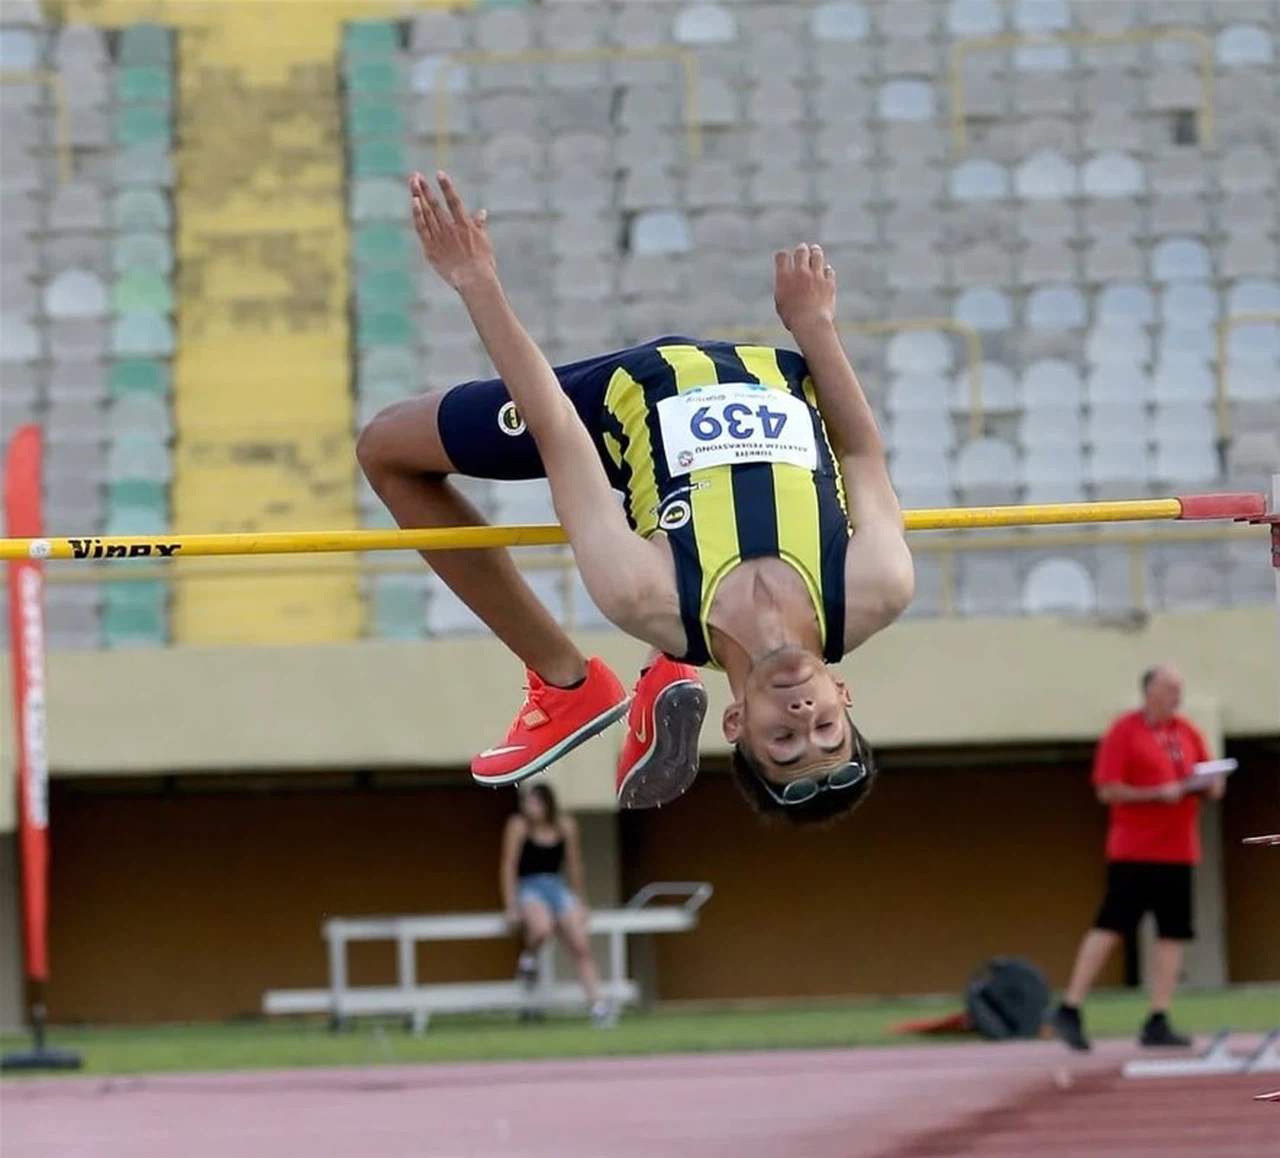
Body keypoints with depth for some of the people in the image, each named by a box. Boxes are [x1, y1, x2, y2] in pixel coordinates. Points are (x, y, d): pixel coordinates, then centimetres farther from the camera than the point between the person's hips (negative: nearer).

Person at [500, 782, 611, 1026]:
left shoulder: (566, 827, 3)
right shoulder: (519, 825, -7)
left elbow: (574, 867, 13)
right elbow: (509, 866, -6)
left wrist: (580, 903, 15)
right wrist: (511, 906, -11)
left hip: (557, 887, 4)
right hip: (529, 889, -4)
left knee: (581, 945, -10)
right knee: (541, 928, -36)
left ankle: (596, 1004, -7)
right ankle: (528, 958, -3)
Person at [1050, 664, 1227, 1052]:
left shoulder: (1187, 732, 13)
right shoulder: (1124, 731, -5)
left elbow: (1212, 781, 19)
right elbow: (1108, 790, -10)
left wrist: (1211, 784, -4)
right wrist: (1158, 794, -18)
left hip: (1178, 852, 6)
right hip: (1133, 854, -6)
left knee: (1173, 935, 1)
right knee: (1110, 927, -7)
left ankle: (1158, 1023, 5)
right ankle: (1069, 1010, -1)